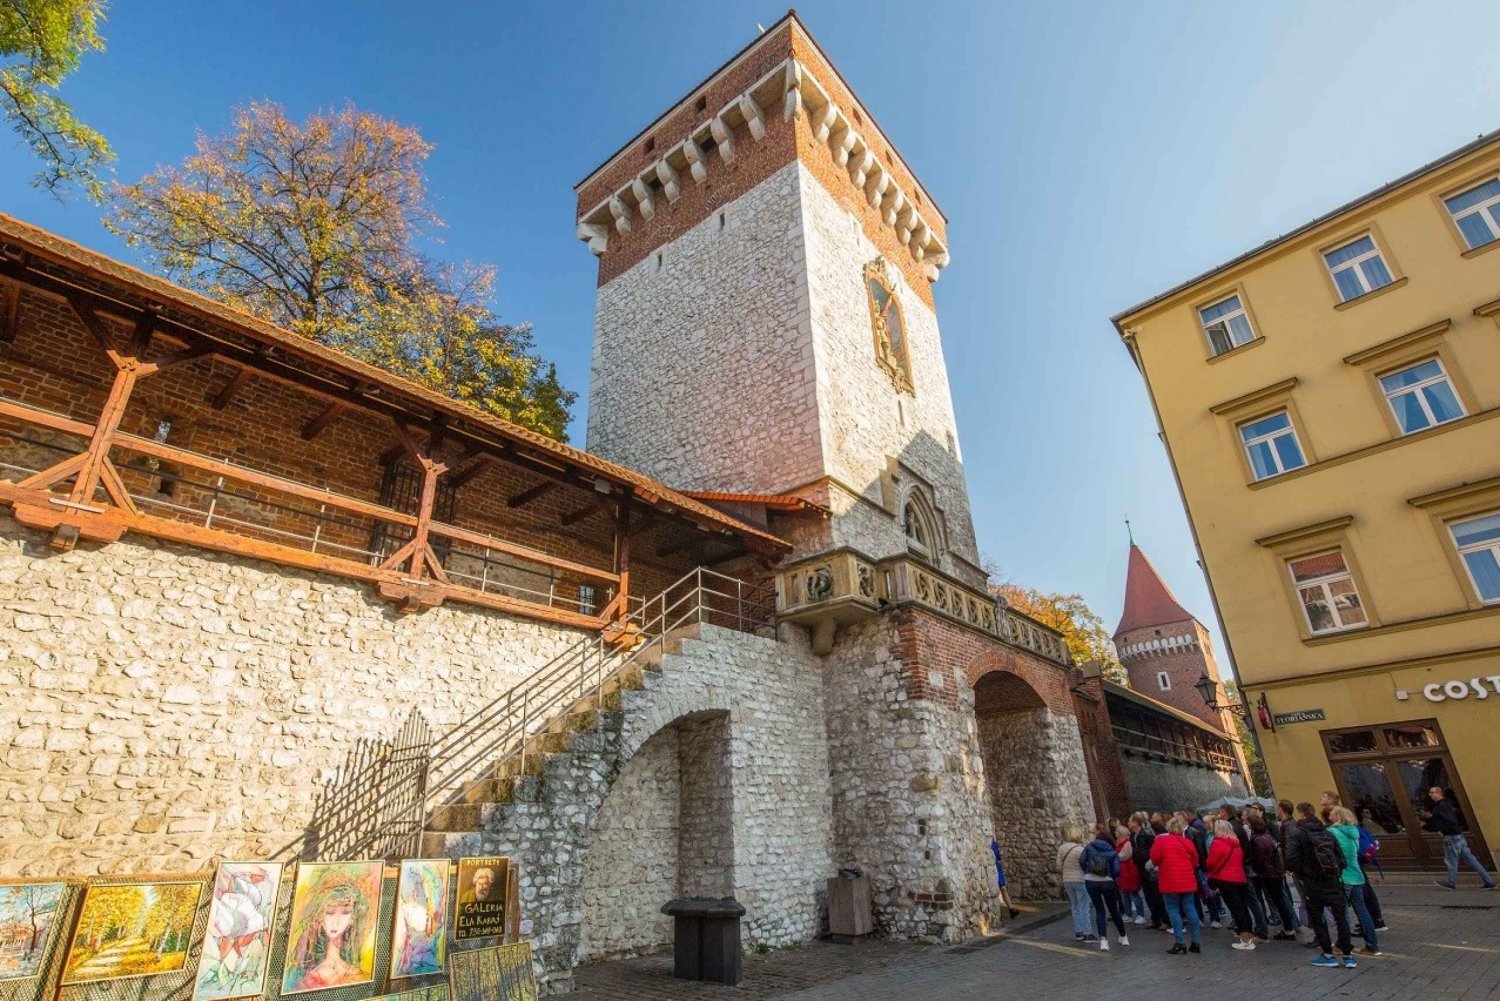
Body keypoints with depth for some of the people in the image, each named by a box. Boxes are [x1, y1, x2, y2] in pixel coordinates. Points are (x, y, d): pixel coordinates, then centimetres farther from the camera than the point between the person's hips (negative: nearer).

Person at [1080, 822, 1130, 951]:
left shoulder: (1089, 847, 1)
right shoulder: (1112, 851, 2)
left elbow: (1082, 861, -7)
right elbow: (1116, 870, -7)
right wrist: (1110, 876, 13)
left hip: (1090, 882, 0)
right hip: (1107, 882, 0)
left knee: (1099, 910, 10)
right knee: (1113, 910, 19)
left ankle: (1103, 940, 0)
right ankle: (1123, 937, 34)